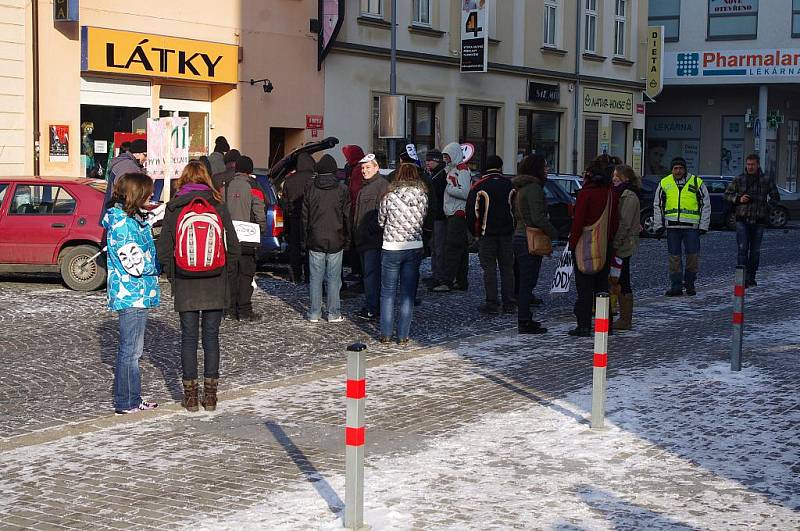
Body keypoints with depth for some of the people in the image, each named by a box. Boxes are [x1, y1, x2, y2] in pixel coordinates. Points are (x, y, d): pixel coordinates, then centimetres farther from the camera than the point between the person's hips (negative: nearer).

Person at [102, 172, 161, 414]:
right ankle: (125, 403, 6)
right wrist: (159, 265, -7)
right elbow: (135, 264, -22)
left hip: (136, 294, 10)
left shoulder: (132, 219, 12)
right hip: (132, 295, -10)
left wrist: (155, 261, 5)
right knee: (130, 350, -2)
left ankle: (132, 400, 24)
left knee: (133, 349, 16)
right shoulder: (122, 224, -18)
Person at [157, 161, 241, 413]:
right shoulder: (219, 207, -3)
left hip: (185, 287, -1)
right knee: (211, 337, 9)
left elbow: (163, 251, -6)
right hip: (215, 287, 1)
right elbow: (234, 249, -3)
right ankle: (210, 395, 12)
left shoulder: (173, 209, -5)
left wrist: (172, 276, 8)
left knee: (188, 338, 7)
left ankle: (190, 396, 10)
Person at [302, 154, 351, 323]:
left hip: (315, 241, 1)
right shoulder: (342, 190, -3)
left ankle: (314, 313, 8)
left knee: (315, 277, 6)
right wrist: (347, 239, 9)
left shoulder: (311, 189, 0)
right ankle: (333, 313, 6)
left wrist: (305, 239, 11)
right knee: (334, 278, 4)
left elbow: (305, 217, 4)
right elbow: (347, 217, 0)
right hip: (336, 242, -1)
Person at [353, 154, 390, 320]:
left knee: (371, 273, -12)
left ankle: (371, 309, -12)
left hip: (374, 238, -10)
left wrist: (372, 230, -22)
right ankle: (372, 305, 18)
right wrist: (356, 233, 23)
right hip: (362, 238, 10)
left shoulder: (382, 185, -11)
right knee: (367, 272, 13)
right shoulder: (364, 186, 21)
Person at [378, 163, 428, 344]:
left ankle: (386, 334, 10)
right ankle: (403, 335, 9)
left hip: (391, 248, -2)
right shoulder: (422, 197, -3)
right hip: (414, 248, 2)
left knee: (388, 292, 9)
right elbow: (422, 220, 6)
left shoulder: (389, 197, -9)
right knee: (408, 294, 8)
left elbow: (381, 221, 3)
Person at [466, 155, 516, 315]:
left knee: (489, 268, 0)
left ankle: (492, 303, -3)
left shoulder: (479, 187, -6)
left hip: (487, 234, -3)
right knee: (507, 268, 8)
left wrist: (475, 232, 5)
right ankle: (509, 303, 10)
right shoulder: (510, 185, 4)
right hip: (507, 234, 3)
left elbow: (471, 212, -6)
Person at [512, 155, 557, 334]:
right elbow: (538, 218, -22)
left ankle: (524, 319, 21)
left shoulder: (521, 188, 15)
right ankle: (525, 323, -3)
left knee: (525, 281, 15)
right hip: (529, 240, -10)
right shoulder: (534, 188, -15)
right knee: (528, 282, -6)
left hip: (519, 237, 10)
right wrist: (555, 233, -11)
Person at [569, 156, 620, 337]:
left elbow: (578, 221, -16)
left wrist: (573, 243, -10)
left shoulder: (586, 193, -14)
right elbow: (615, 222, 9)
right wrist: (609, 239, 16)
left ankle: (584, 325, -4)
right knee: (602, 285, 14)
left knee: (584, 287, -2)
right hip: (605, 246, 6)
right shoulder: (611, 194, 5)